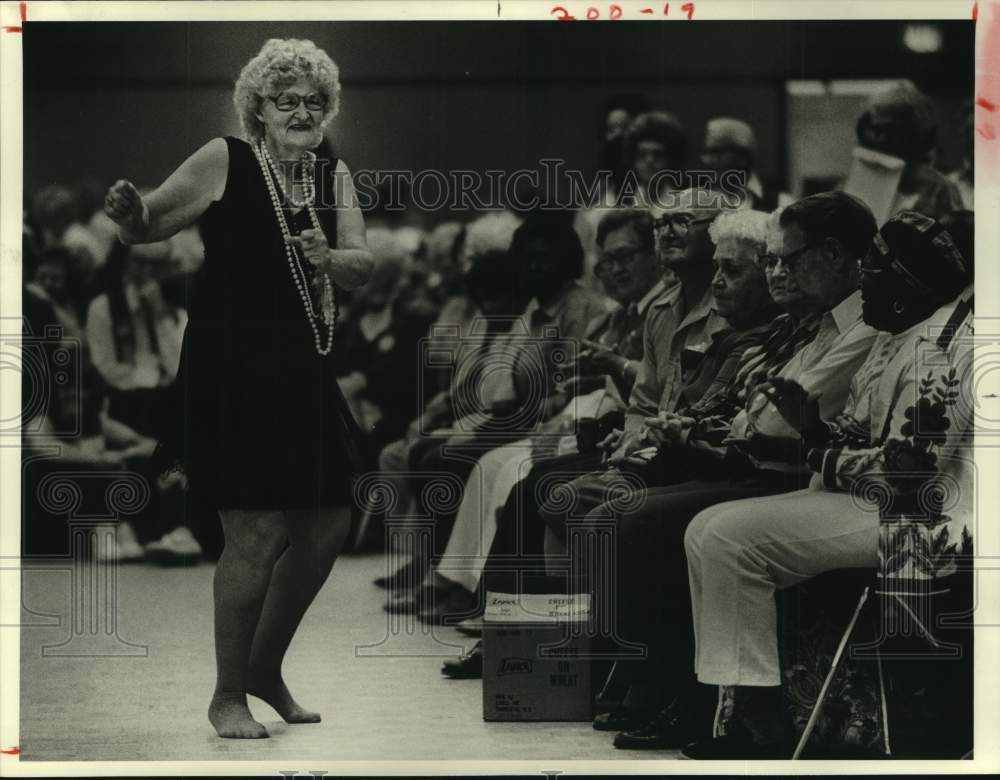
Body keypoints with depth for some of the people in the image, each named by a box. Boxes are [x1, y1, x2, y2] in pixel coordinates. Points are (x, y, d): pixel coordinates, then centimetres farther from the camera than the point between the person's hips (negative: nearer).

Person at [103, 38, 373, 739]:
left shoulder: (333, 176, 10)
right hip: (232, 372, -6)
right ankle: (227, 697, 9)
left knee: (326, 528, 10)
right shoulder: (224, 162, -5)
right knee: (259, 534, -8)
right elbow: (147, 228, -4)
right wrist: (128, 211, -26)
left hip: (302, 374, 6)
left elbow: (364, 267, 3)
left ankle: (266, 668, 32)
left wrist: (331, 259, -19)